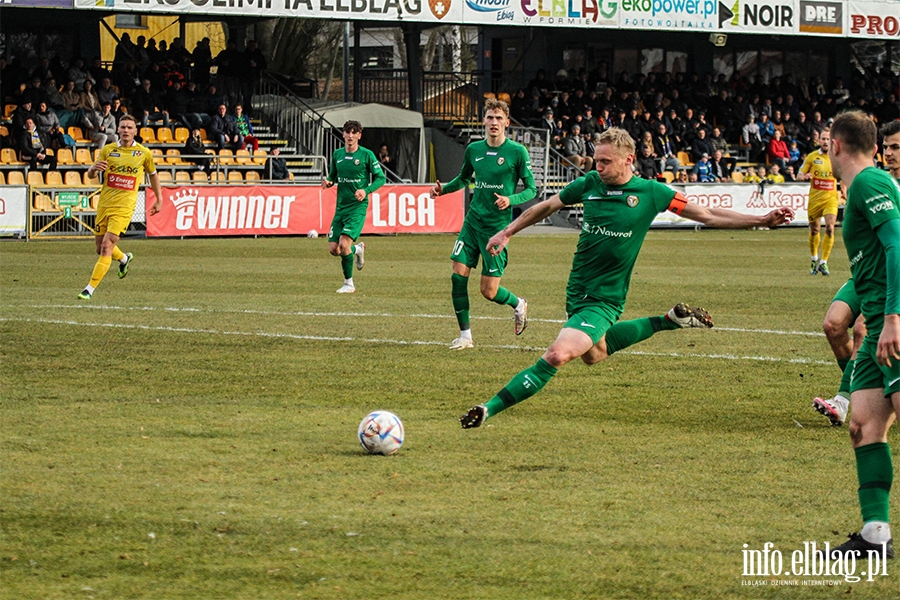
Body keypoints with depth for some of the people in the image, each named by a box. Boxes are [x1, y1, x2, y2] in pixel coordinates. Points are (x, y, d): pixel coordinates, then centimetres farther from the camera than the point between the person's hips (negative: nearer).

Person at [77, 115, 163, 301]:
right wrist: (94, 169, -19)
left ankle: (90, 289, -13)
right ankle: (125, 259, 44)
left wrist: (159, 199, 19)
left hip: (124, 207, -4)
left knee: (106, 246, -15)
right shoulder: (108, 150, 4)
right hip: (104, 205, 4)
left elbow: (153, 174, 18)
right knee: (101, 248, 11)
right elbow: (90, 175, 5)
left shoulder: (144, 153, 1)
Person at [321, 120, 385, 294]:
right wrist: (328, 181, -3)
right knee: (333, 249, -1)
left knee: (344, 244, -18)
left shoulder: (366, 154, -6)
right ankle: (358, 249, 32)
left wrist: (366, 190, -18)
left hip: (358, 206, -5)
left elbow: (380, 178, -3)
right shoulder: (337, 154, 8)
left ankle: (349, 283, -1)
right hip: (340, 206, 5)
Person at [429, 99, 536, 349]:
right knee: (458, 276, -7)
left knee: (489, 291, -4)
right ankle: (465, 336, 6)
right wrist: (444, 188, 6)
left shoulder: (517, 152, -8)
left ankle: (518, 304, 30)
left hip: (498, 226, -4)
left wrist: (511, 200, -22)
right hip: (472, 222, 4)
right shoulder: (473, 150, 6)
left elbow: (531, 189, -4)